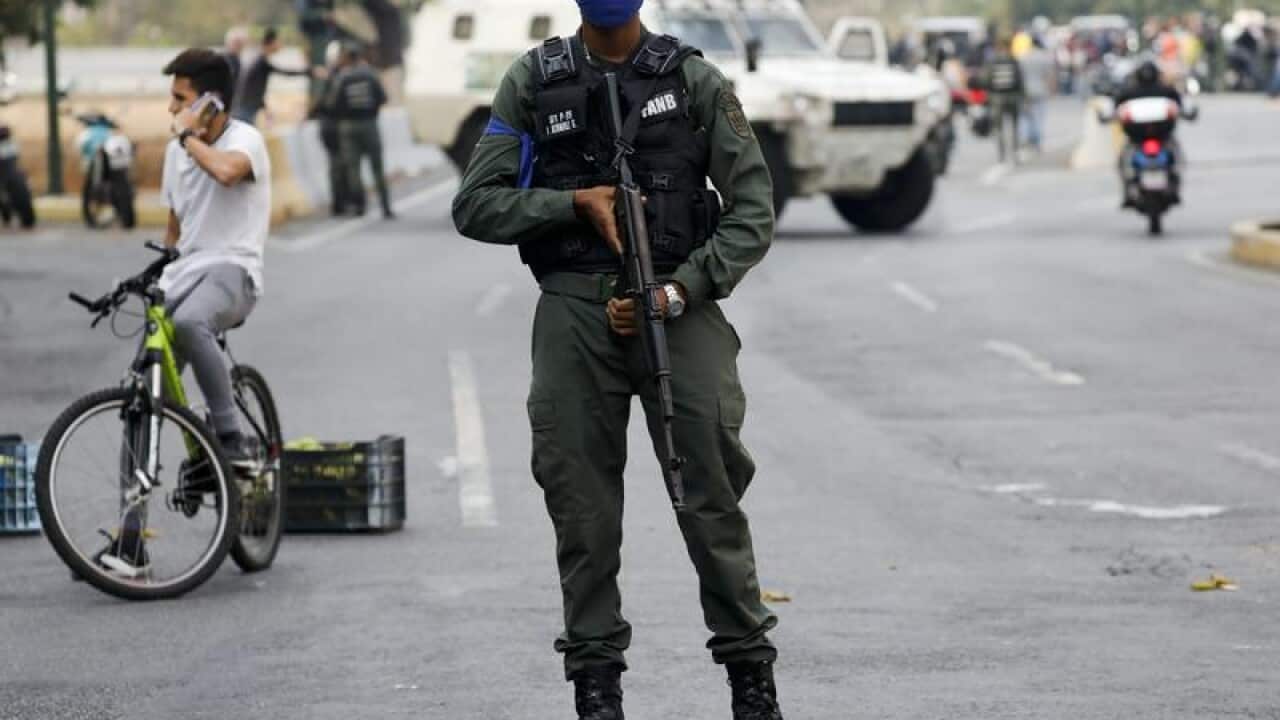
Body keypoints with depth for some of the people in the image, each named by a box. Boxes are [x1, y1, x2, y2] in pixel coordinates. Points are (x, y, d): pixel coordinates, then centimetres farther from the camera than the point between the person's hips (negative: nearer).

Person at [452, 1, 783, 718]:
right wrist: (579, 203, -9)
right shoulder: (533, 81, 7)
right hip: (575, 311, 1)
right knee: (583, 506, 1)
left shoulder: (695, 79, 5)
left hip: (678, 304, -1)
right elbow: (476, 206, 4)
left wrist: (676, 293, -10)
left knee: (712, 494, -6)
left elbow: (754, 210, 1)